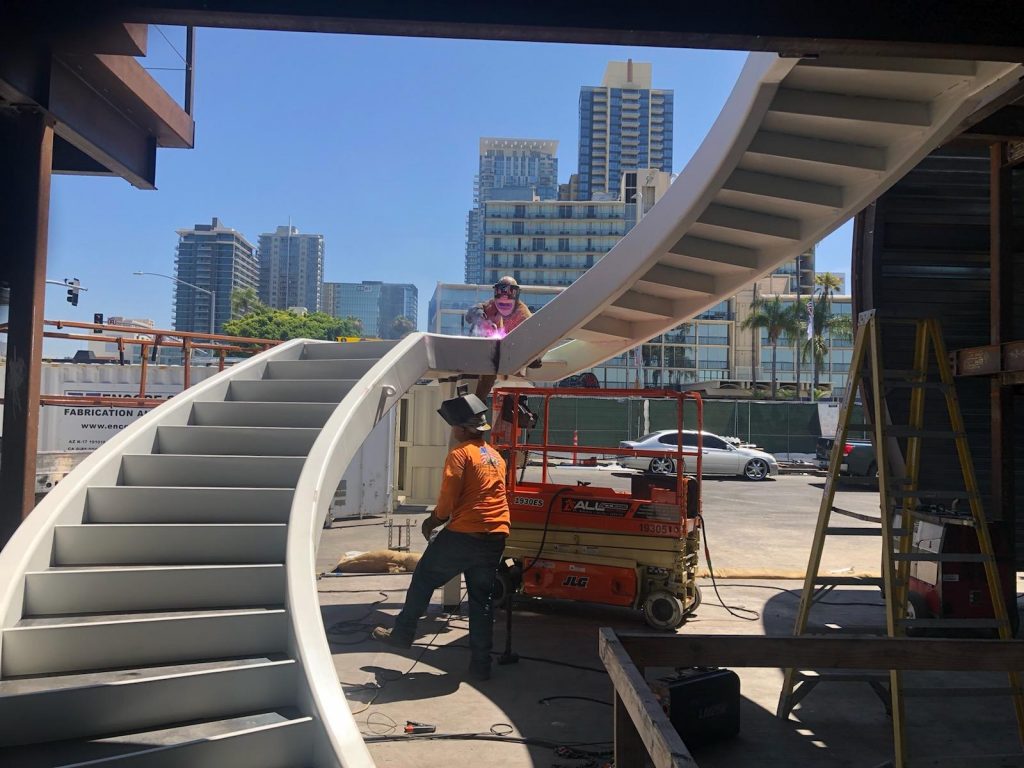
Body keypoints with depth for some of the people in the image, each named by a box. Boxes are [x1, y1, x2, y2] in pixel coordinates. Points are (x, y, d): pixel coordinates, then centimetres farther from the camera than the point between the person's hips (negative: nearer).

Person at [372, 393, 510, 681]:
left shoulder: (460, 453, -9)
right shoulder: (496, 457, 15)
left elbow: (448, 498, -12)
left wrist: (433, 520, 7)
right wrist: (442, 517, 19)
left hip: (463, 535, -6)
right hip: (495, 538, 7)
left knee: (423, 579, 15)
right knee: (481, 599, 11)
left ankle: (402, 633, 26)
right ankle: (481, 664, 13)